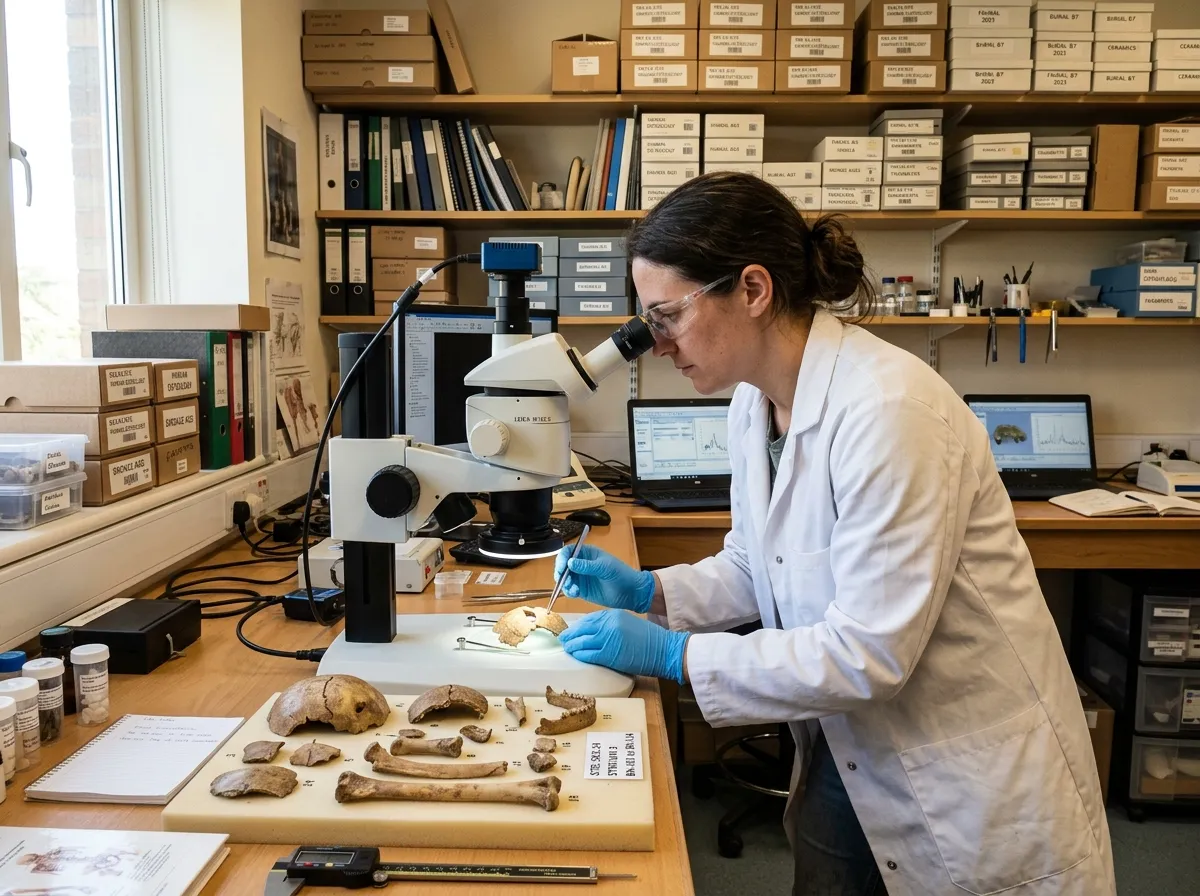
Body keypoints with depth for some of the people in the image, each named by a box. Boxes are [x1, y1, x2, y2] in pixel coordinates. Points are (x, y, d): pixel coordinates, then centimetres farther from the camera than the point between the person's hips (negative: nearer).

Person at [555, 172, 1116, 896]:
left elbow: (869, 653, -28)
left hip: (970, 775, -6)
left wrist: (670, 653, -23)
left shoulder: (888, 409, -29)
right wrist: (647, 592, -5)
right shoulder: (755, 403, -3)